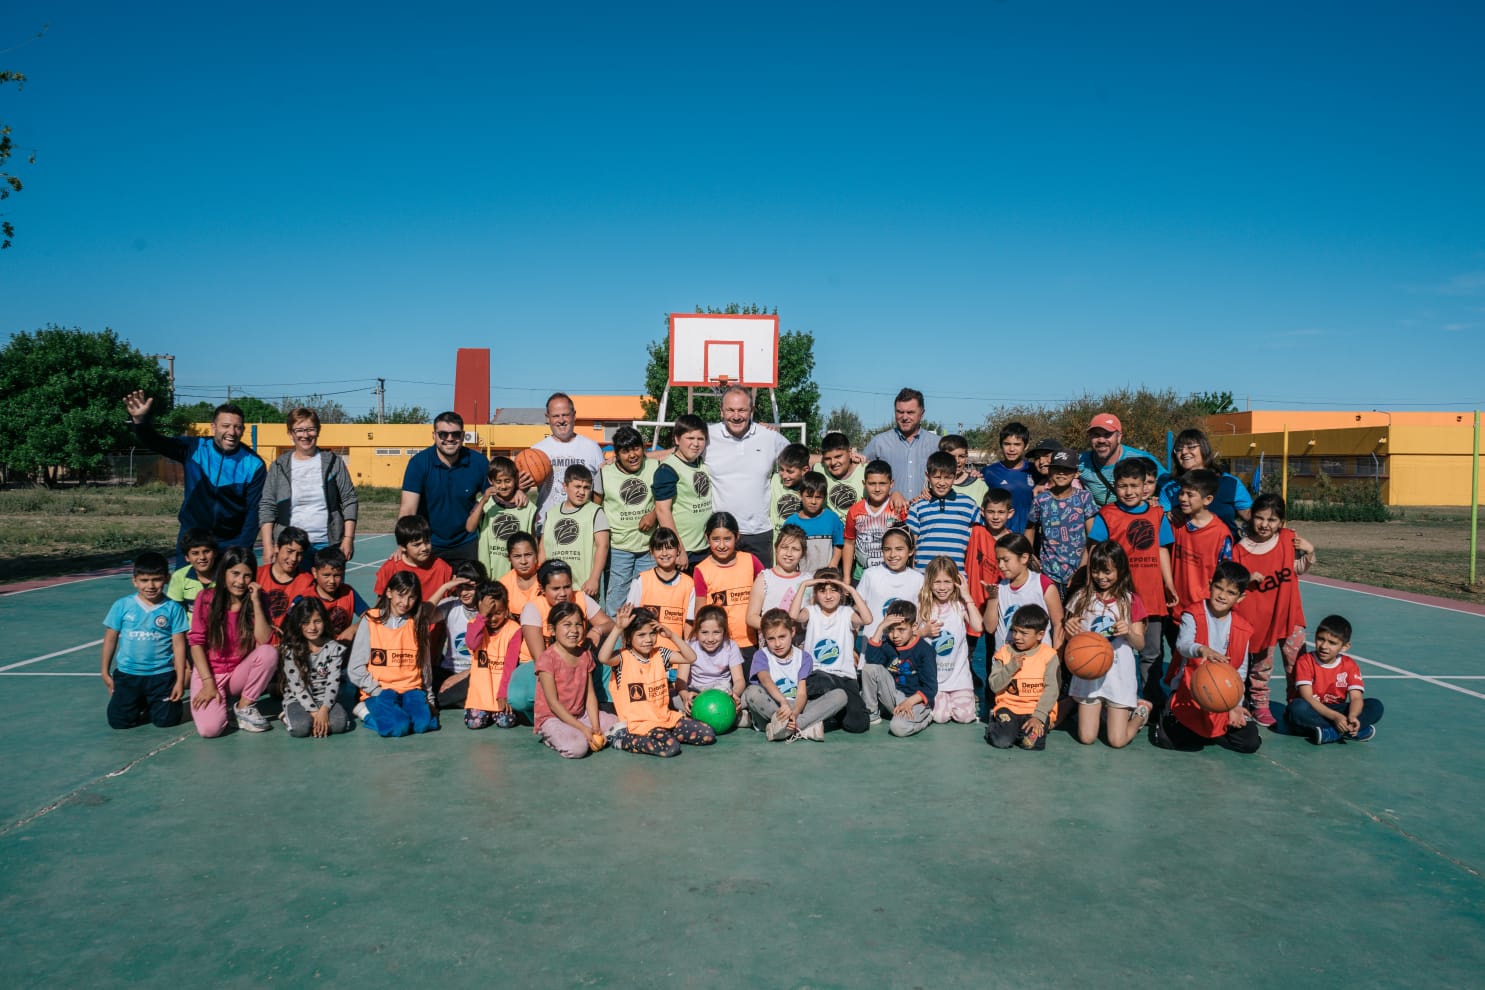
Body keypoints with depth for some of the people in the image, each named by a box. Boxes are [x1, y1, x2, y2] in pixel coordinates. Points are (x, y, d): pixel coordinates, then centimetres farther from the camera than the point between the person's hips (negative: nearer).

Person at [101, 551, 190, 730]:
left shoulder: (173, 608, -8)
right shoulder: (122, 605, -5)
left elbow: (179, 645, -6)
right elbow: (110, 639, 4)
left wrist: (180, 680, -6)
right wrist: (105, 672, 8)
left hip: (162, 675, -1)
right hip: (128, 673, 1)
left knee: (166, 720, -1)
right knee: (118, 721, -1)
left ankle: (151, 703, 32)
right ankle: (140, 703, 30)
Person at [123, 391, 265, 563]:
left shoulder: (254, 464, -9)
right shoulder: (194, 449, -3)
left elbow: (253, 511, -7)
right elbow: (154, 442, -11)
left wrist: (242, 551, -11)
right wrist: (140, 420, -31)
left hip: (232, 543, -2)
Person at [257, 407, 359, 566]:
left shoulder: (333, 462, 5)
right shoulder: (278, 466, 7)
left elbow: (349, 501, 5)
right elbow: (266, 507, 5)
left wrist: (348, 539, -2)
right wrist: (268, 547, -3)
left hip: (329, 545, 0)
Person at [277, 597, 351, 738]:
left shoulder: (334, 648, -1)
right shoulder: (290, 649, -6)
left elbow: (333, 683, -7)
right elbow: (297, 685, -12)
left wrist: (324, 709, -24)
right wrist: (314, 712, -22)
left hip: (325, 699, 1)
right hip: (297, 700, -1)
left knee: (340, 723, -30)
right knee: (301, 727, -32)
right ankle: (289, 717, 0)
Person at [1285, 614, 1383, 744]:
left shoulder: (1349, 666, 3)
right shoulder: (1305, 661, -8)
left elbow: (1356, 697, -8)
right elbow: (1307, 698, -18)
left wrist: (1352, 717, -31)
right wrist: (1335, 717, -31)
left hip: (1337, 713, 4)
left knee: (1376, 706, -14)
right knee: (1298, 708, -37)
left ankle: (1331, 733, -29)